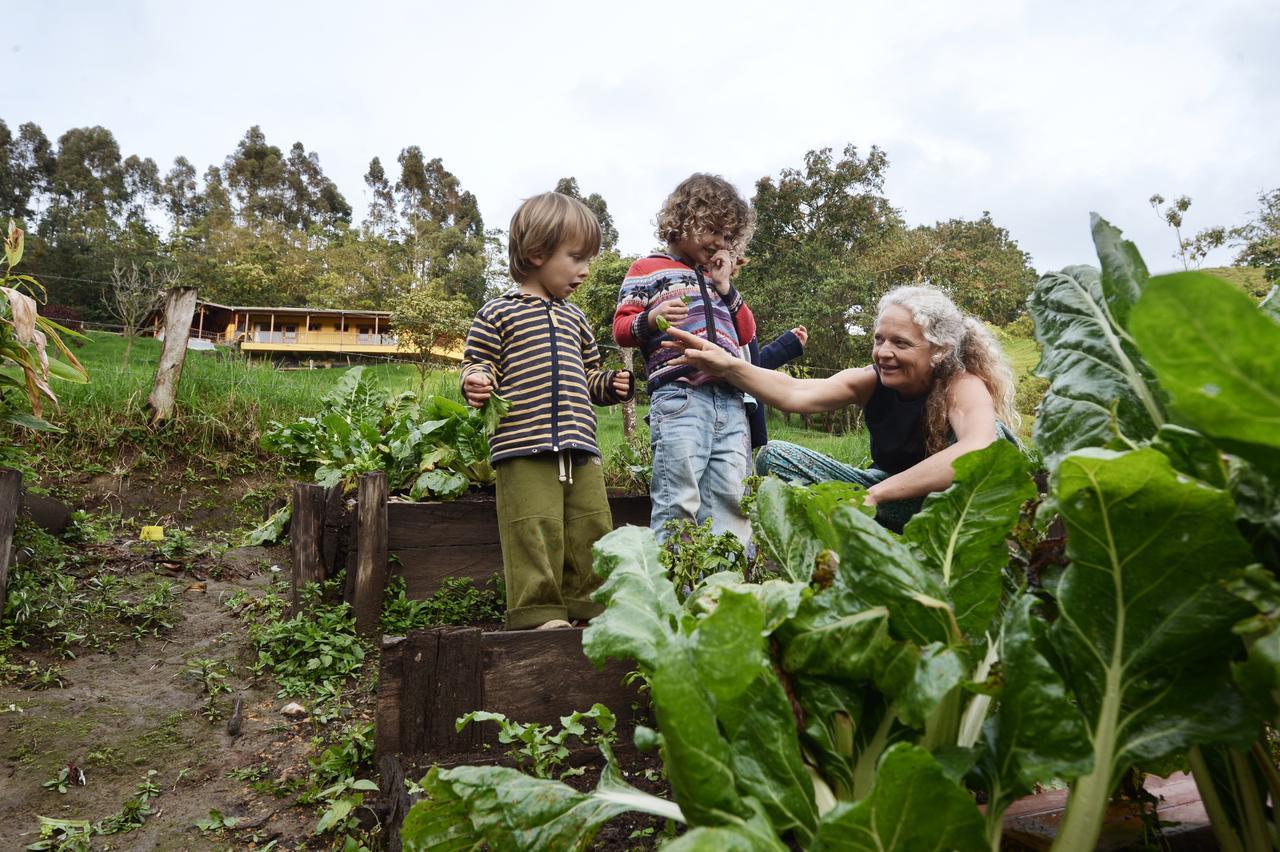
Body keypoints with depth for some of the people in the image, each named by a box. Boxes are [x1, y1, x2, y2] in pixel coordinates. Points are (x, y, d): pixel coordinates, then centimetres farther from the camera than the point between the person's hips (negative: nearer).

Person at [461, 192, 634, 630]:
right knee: (536, 532, -8)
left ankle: (588, 604, 19)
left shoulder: (575, 318, 23)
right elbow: (479, 363, 3)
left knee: (591, 528, 7)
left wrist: (612, 384, 10)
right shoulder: (498, 313, 4)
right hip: (523, 446, -6)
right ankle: (538, 612, 3)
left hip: (580, 446, 6)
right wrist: (476, 383, -19)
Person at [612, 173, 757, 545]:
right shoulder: (648, 270, 11)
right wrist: (651, 320, -17)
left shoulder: (718, 277, 29)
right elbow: (621, 329, 4)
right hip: (679, 399, -6)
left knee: (732, 502, 4)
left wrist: (727, 288, 15)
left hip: (730, 403, 6)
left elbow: (746, 334, 27)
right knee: (678, 502, -11)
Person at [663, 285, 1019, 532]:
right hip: (889, 497, 4)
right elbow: (795, 394, -29)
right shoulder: (870, 381, -12)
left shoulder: (964, 386, -24)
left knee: (989, 428, -34)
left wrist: (875, 495, -48)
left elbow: (978, 451, -46)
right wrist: (727, 366, -45)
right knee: (775, 456, -11)